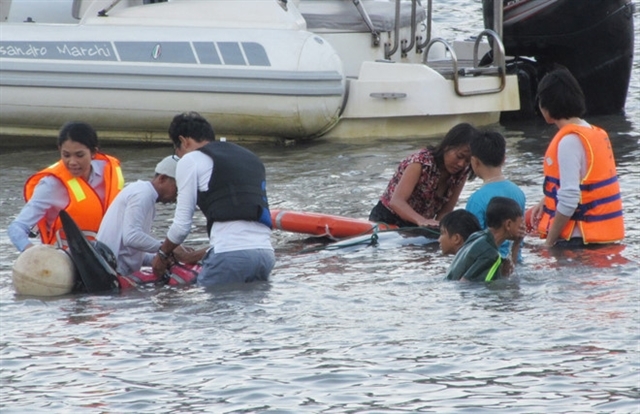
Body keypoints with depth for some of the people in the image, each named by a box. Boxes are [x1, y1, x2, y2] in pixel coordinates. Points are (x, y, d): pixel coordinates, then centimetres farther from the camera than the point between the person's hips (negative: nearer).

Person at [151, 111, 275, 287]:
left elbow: (182, 225, 5)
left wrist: (163, 253, 24)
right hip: (266, 252, 7)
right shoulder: (251, 158, 28)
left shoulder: (191, 160, 8)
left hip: (230, 255, -6)